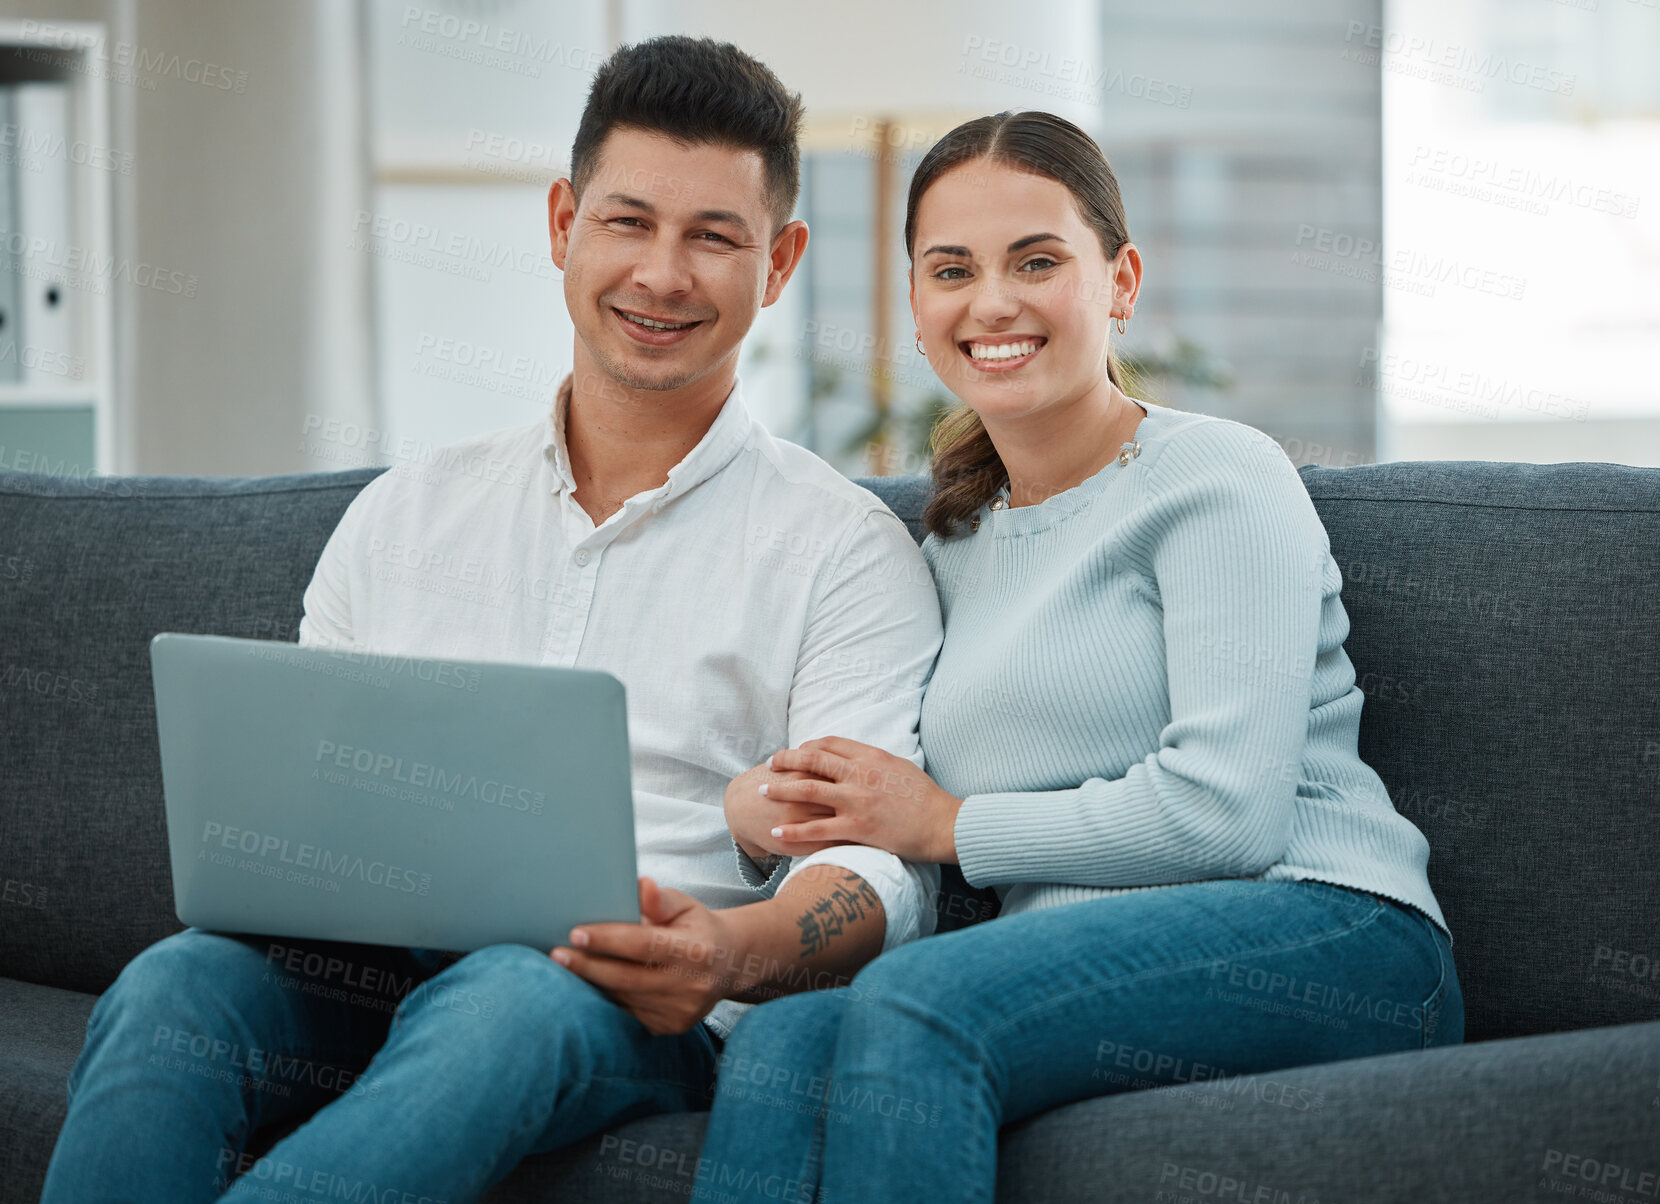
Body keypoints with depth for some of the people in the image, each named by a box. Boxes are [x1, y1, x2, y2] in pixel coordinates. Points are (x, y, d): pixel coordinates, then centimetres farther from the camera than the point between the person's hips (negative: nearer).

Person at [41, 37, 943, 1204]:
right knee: (171, 985, -31)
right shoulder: (403, 517, 22)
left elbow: (881, 868, -2)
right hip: (356, 971, 4)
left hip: (626, 1005, -3)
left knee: (511, 1001, -39)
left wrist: (733, 953, -25)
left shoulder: (845, 548, 9)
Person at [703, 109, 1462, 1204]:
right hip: (1086, 967, 6)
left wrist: (950, 823, -3)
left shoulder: (1218, 478, 1)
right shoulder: (955, 542, 24)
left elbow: (1228, 809, -12)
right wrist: (786, 808, -2)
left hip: (1317, 934, -5)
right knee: (778, 1046, -27)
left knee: (914, 1003, -33)